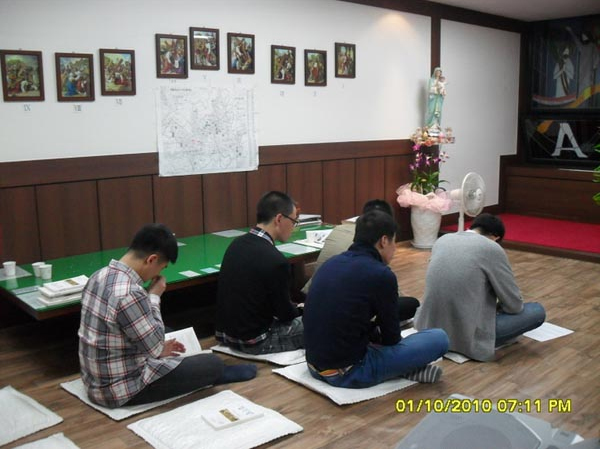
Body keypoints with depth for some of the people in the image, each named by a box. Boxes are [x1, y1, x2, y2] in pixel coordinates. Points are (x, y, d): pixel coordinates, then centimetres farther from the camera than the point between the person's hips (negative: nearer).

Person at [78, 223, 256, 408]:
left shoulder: (100, 276, 0)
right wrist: (154, 298, -10)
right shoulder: (130, 294, -30)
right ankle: (216, 374, 33)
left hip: (96, 380, 9)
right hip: (122, 389, -9)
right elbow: (155, 346, -17)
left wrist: (158, 349, 16)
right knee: (213, 363, 0)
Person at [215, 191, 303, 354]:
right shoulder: (275, 261, -25)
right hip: (253, 343, -8)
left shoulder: (236, 244, -1)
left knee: (296, 318, 25)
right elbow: (285, 314, -11)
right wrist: (302, 310, 8)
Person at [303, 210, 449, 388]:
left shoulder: (330, 263, 8)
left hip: (314, 365, 8)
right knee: (439, 339, -4)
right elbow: (391, 338, -2)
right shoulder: (381, 275, -15)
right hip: (348, 373, -8)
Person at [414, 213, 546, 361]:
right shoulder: (493, 249, -7)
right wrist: (496, 308, 21)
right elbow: (514, 305, -2)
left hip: (430, 327, 6)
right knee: (537, 311, 7)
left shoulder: (442, 240, 10)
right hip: (467, 336, -6)